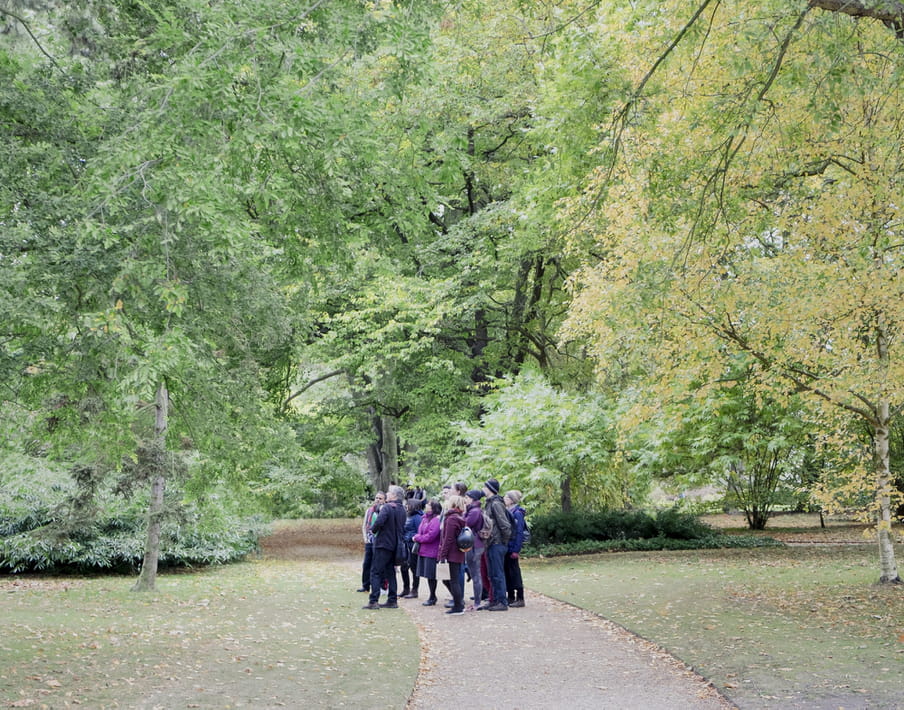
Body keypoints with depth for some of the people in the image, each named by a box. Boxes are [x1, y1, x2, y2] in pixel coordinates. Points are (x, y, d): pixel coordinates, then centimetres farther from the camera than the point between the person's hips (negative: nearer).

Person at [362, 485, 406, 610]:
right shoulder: (402, 510, 11)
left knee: (375, 572, -4)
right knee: (390, 572, 15)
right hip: (395, 546, 8)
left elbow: (379, 521, -26)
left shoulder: (387, 507, -14)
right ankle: (393, 600, 15)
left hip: (383, 544, -8)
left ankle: (373, 601, -8)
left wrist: (373, 529, -8)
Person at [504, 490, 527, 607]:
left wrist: (516, 550, -19)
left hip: (512, 548, -8)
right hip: (505, 547, 8)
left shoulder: (517, 513, -11)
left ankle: (520, 599, 2)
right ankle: (511, 598, 19)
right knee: (507, 572, 11)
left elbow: (519, 532, -15)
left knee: (514, 572, -3)